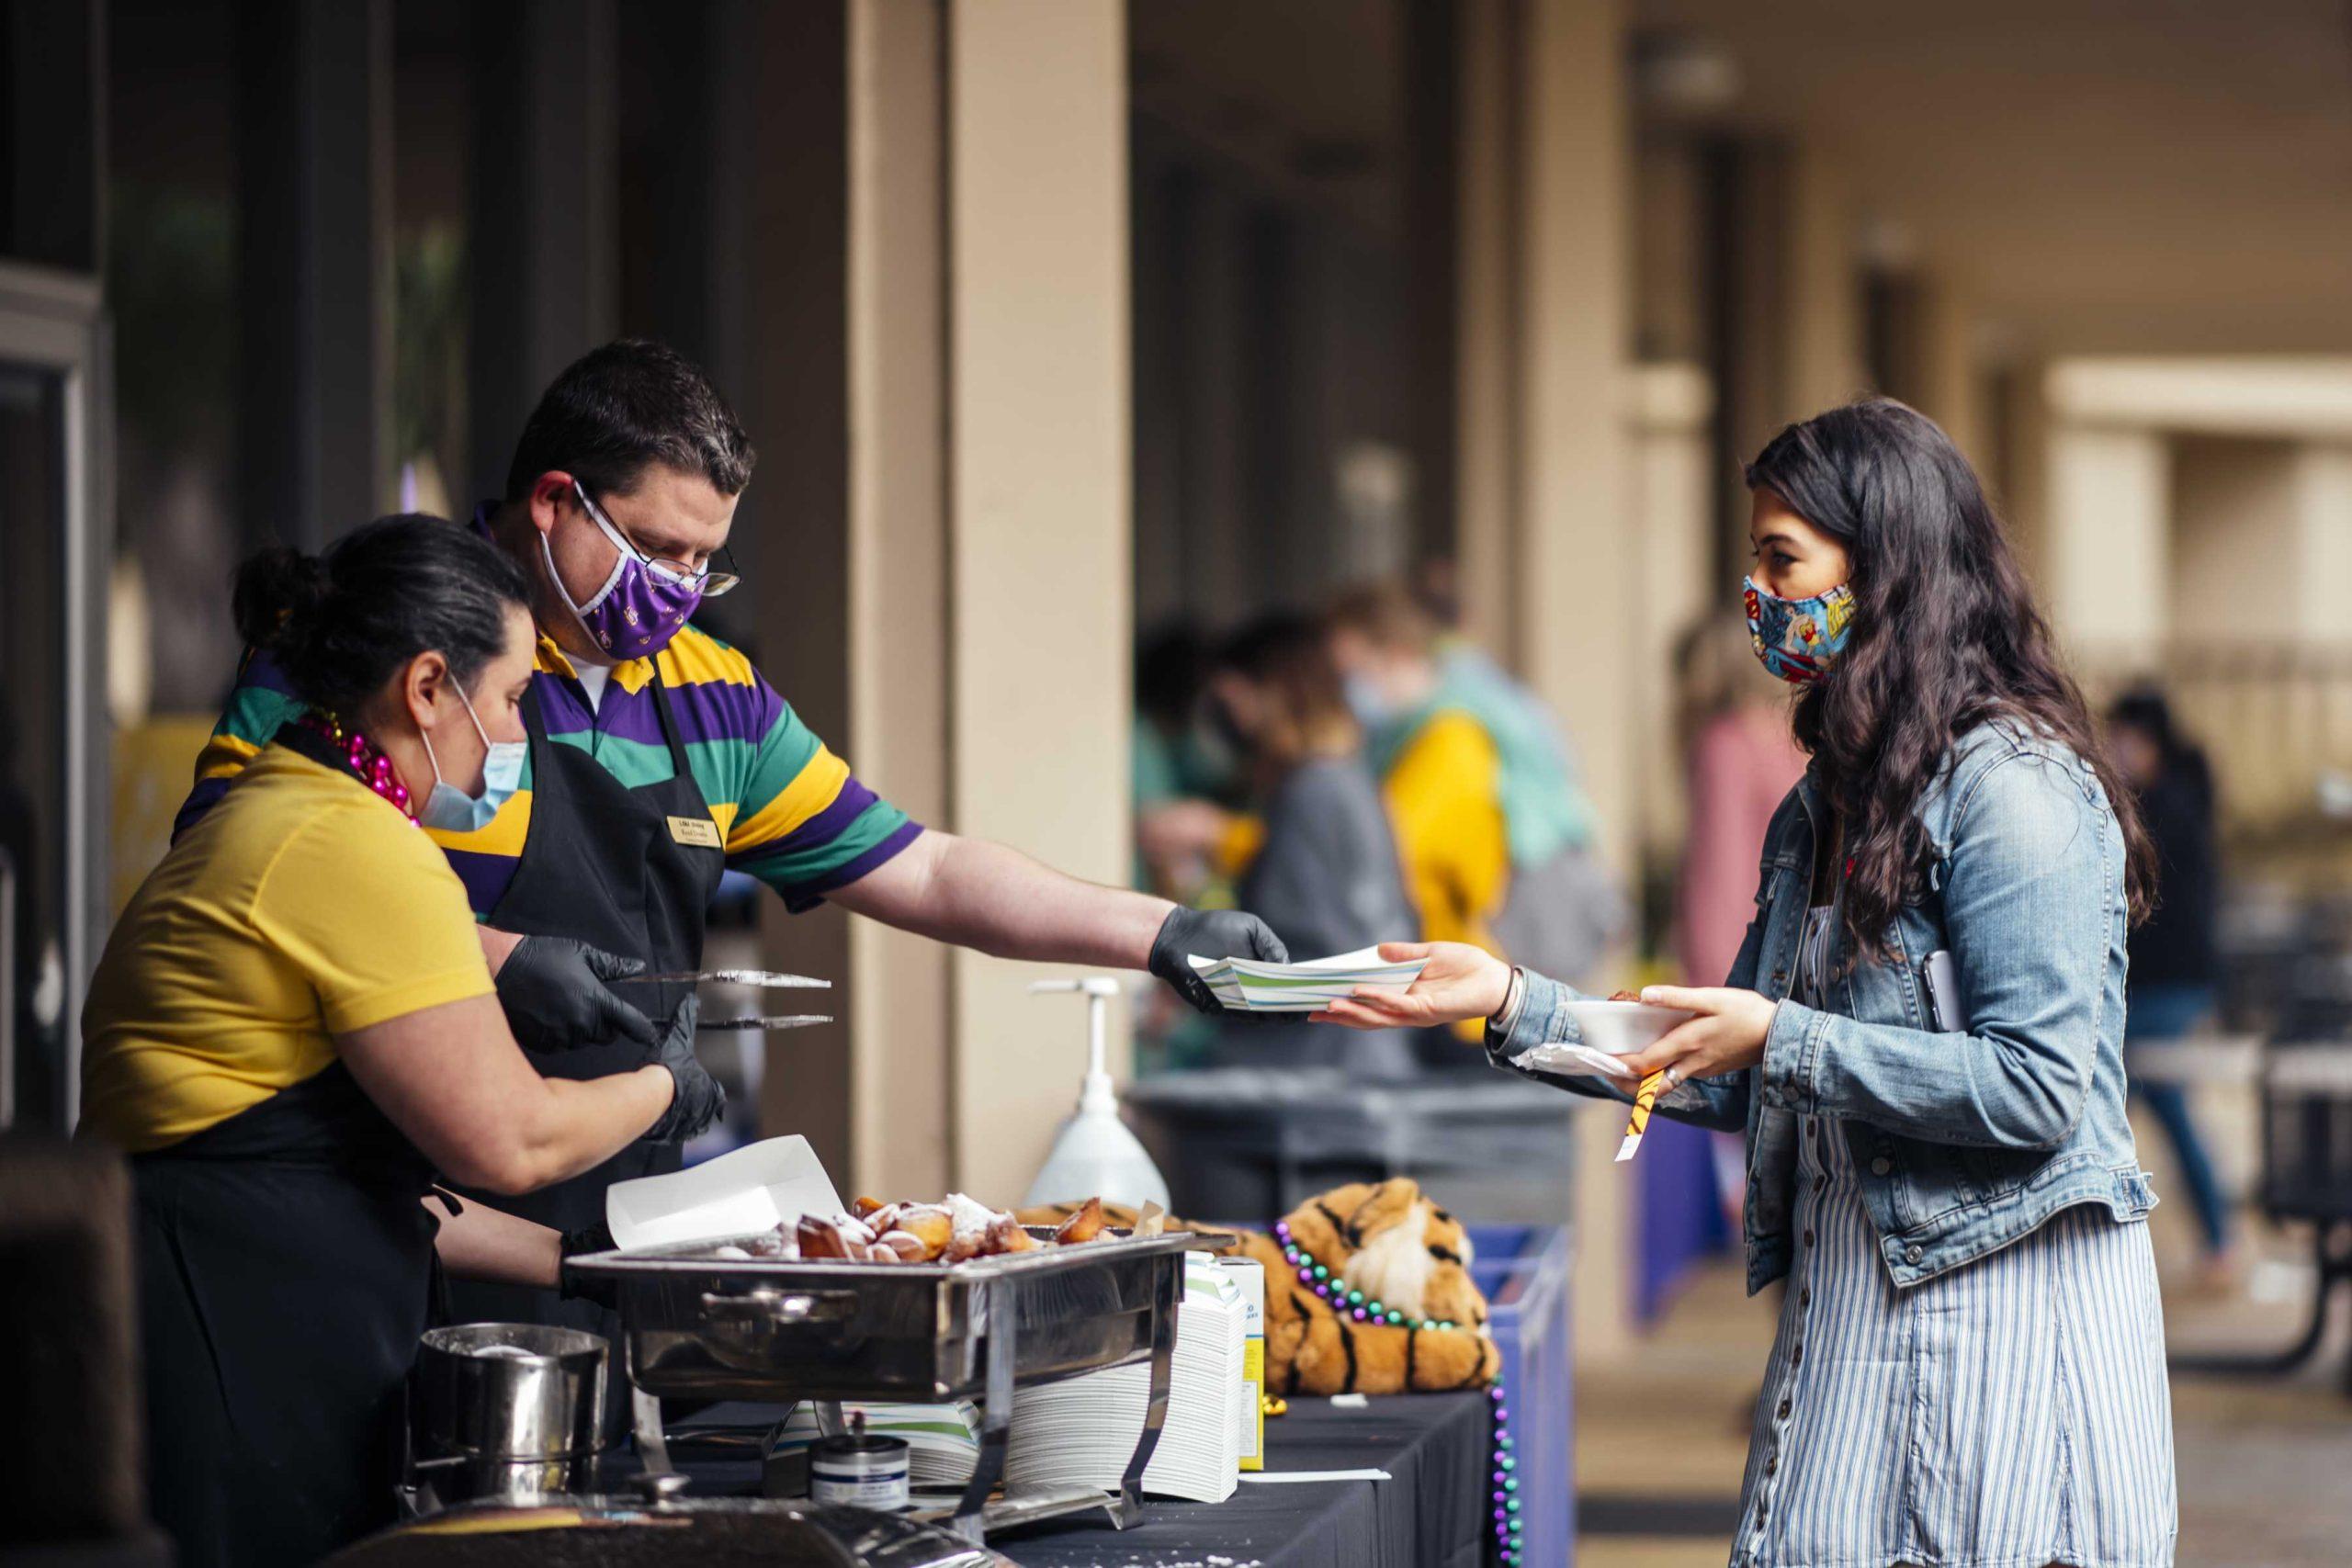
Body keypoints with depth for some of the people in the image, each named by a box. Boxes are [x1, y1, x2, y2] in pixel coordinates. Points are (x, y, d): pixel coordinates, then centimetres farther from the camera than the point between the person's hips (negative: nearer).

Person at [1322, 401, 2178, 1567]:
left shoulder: (2015, 790, -12)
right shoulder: (1824, 805, 16)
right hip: (1845, 1309, 8)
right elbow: (1735, 1079, 18)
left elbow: (2036, 1088, -18)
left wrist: (1785, 1039, -17)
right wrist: (1512, 1002, 10)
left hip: (2006, 1308, -8)